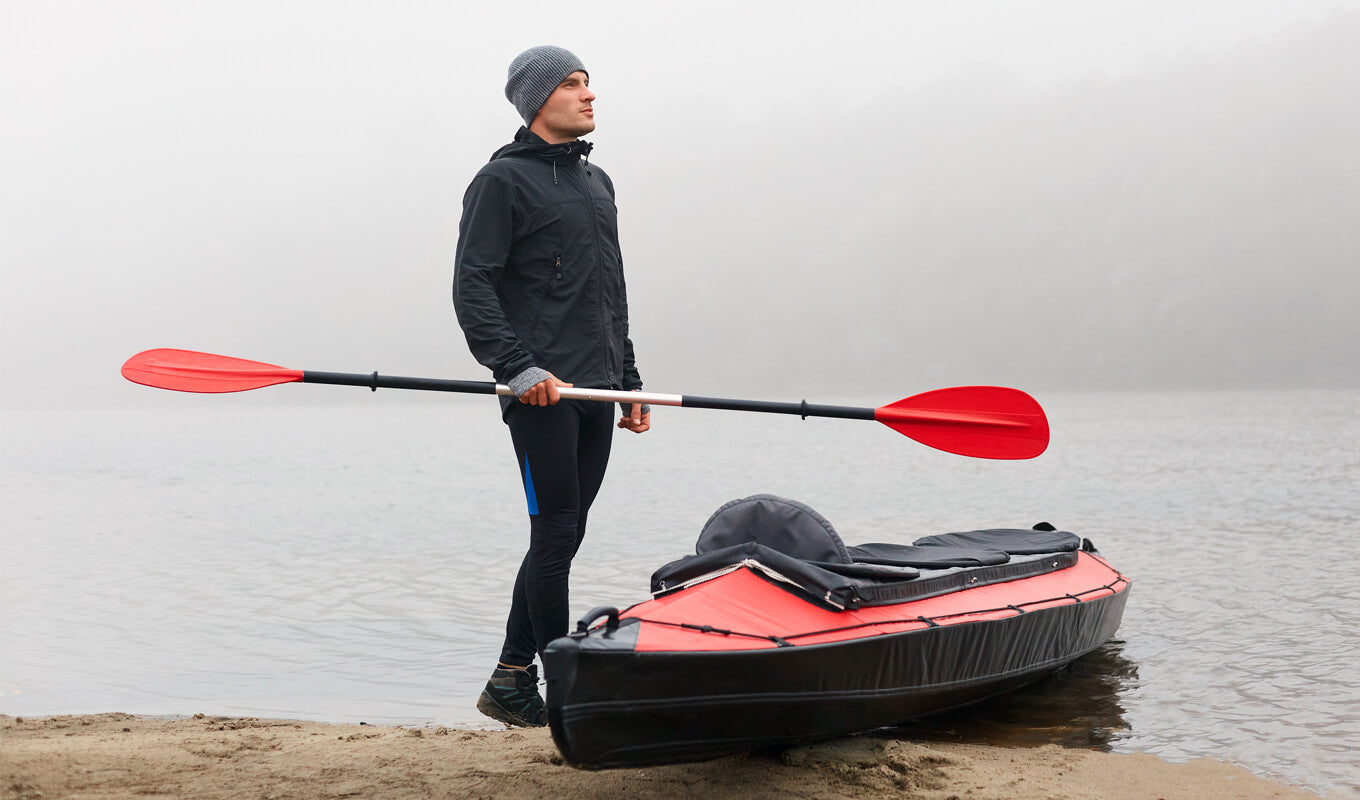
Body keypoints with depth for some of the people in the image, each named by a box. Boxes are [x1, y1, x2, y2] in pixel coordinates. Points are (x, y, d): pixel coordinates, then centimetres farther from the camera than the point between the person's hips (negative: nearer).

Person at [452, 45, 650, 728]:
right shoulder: (504, 179, -3)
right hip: (541, 391, -8)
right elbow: (472, 288, -10)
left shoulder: (597, 182, 21)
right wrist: (518, 367, -20)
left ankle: (510, 684, 16)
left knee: (560, 539, 8)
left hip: (594, 391, 8)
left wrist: (628, 380, 21)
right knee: (556, 535, -7)